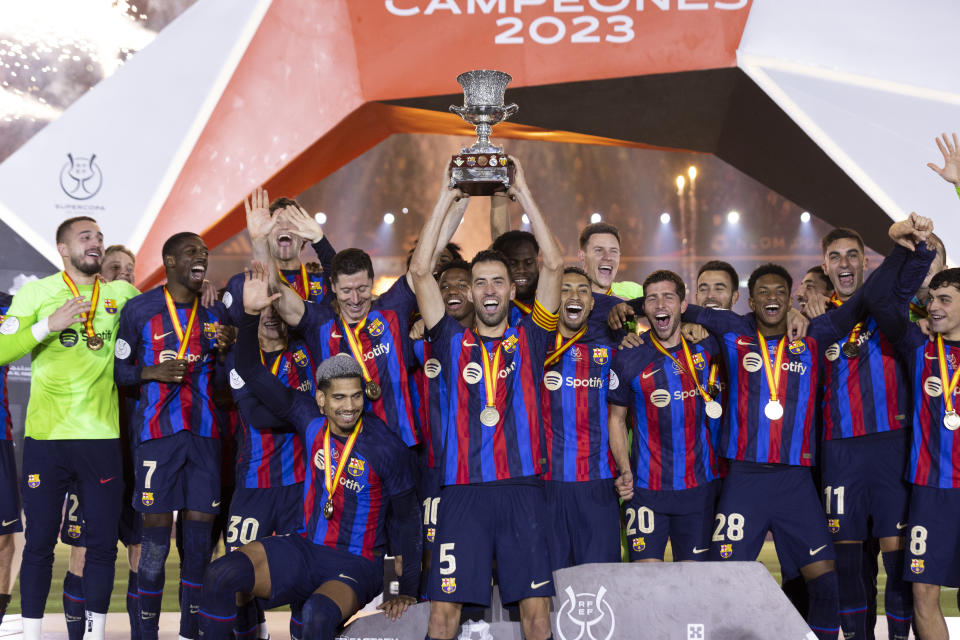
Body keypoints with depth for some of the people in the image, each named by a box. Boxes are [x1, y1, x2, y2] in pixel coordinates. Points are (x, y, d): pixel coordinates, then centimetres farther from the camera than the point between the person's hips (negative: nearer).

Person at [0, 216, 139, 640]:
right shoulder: (35, 293, 3)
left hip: (102, 437, 2)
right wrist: (49, 325, -16)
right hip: (46, 436, -2)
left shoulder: (122, 294, 9)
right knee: (39, 541, 4)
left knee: (103, 542, 4)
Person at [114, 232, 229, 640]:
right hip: (157, 433, -3)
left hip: (204, 433, 3)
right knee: (156, 535, -3)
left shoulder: (216, 311, 11)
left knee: (199, 534, 3)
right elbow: (120, 371, 4)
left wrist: (226, 350, -2)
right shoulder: (139, 309, 2)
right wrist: (153, 372, -14)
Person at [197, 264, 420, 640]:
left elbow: (407, 518, -3)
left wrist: (408, 591, -3)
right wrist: (250, 315, -17)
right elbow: (251, 374, -2)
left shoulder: (388, 448, -13)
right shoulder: (310, 418, -3)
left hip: (356, 565, -4)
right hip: (305, 549, 4)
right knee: (220, 577, -16)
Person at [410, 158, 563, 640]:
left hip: (521, 488, 0)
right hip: (463, 490, 0)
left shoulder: (528, 340, 10)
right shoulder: (453, 342, 11)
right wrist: (448, 199, 4)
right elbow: (420, 272, 3)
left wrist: (524, 195, 3)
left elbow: (553, 264, 2)